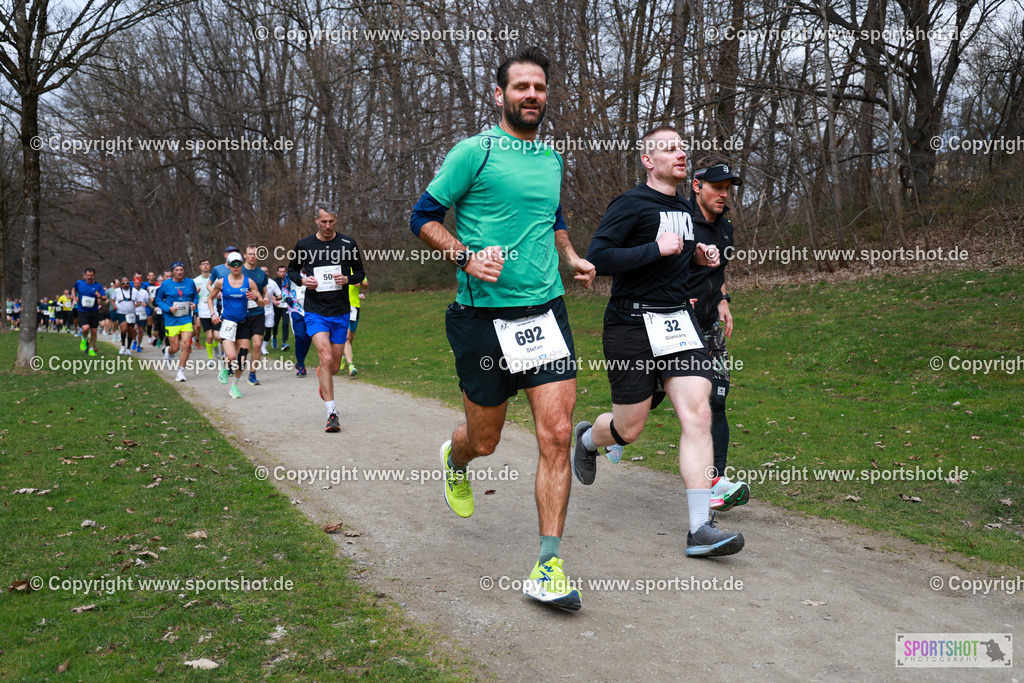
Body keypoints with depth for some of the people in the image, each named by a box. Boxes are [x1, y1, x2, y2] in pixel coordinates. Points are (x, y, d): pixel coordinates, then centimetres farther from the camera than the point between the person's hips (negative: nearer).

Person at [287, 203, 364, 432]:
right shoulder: (303, 245, 1)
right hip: (315, 312, -2)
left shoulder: (348, 244, 2)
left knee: (334, 366, 10)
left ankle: (321, 375, 48)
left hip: (341, 312, 2)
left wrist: (347, 279, -12)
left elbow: (360, 273, 10)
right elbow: (292, 270, 14)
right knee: (326, 358, -18)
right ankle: (332, 413, -15)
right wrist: (303, 280, -7)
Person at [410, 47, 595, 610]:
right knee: (483, 440, 9)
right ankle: (454, 460, 48)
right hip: (484, 315, -4)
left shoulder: (553, 160, 14)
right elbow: (424, 217, -2)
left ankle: (548, 568, 0)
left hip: (546, 310, 4)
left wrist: (571, 257, 13)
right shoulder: (474, 152, -4)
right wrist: (466, 256, -18)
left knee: (556, 434, -8)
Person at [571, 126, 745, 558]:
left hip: (677, 320, 6)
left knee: (698, 414, -11)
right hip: (632, 324, -6)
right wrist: (657, 249, -22)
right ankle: (587, 438, 41)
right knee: (628, 429, 3)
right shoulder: (631, 204, -8)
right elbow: (597, 259, -19)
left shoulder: (684, 209, 17)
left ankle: (700, 528, -9)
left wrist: (699, 257, 11)